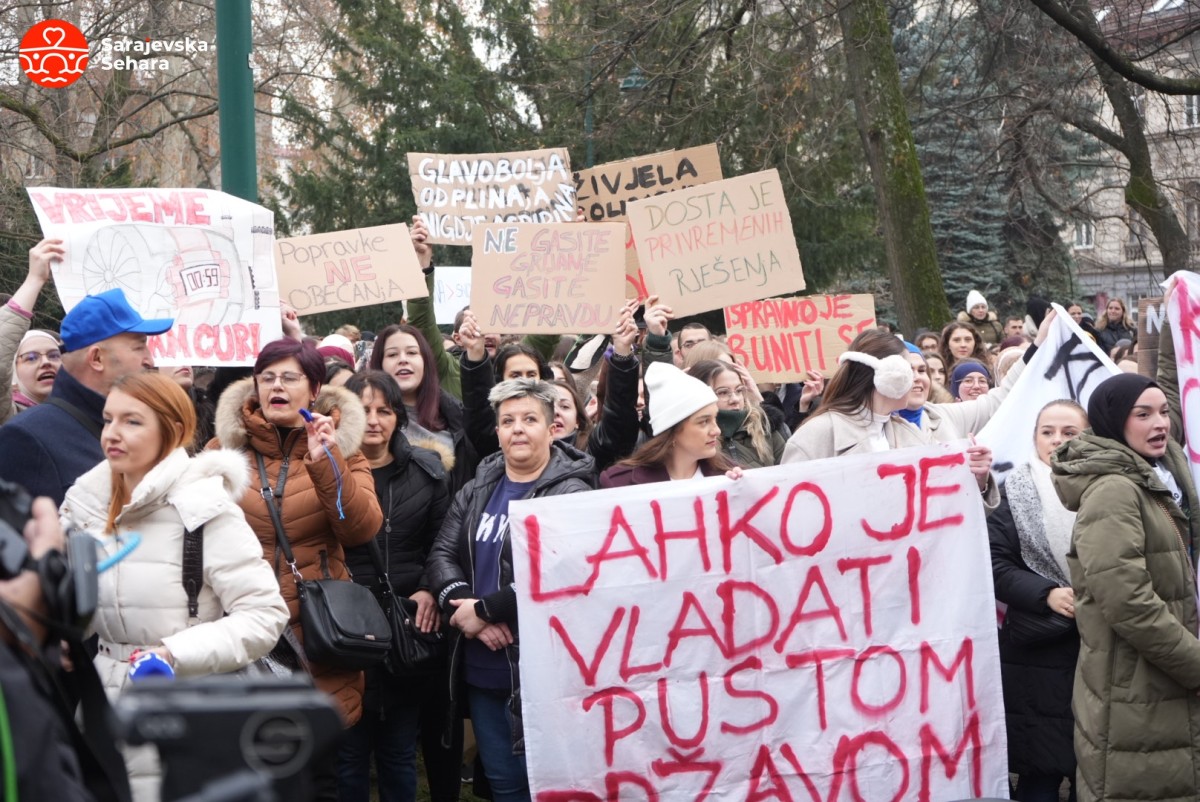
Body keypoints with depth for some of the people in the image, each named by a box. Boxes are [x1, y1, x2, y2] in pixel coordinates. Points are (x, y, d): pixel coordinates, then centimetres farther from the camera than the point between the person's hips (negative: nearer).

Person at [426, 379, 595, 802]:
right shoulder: (477, 490, 11)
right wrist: (462, 603, -14)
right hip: (481, 668, 6)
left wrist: (484, 610, -16)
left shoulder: (572, 494, -9)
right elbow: (441, 554, 5)